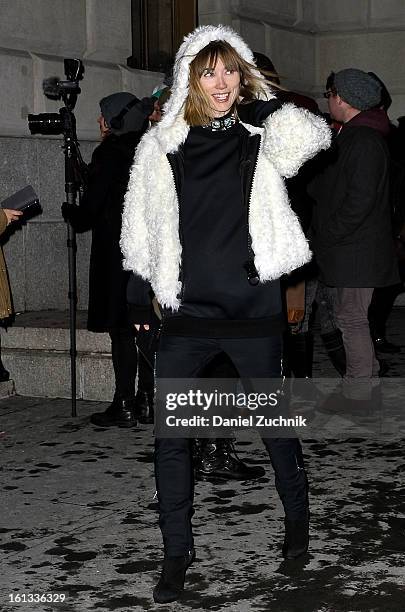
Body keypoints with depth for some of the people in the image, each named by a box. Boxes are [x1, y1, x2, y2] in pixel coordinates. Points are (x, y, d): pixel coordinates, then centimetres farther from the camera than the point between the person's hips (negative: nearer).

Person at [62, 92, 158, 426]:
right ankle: (147, 401, 13)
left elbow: (90, 213, -9)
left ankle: (124, 405, -2)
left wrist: (68, 210, 12)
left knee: (121, 327, -3)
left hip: (118, 253, -6)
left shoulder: (109, 154, -10)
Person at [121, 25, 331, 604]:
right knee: (170, 436, 2)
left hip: (253, 312, -1)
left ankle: (297, 517, 36)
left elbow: (312, 133, -20)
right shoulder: (162, 145, 4)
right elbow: (140, 228, 11)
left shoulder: (260, 136, 1)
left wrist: (257, 100, -12)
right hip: (186, 313, 1)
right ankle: (176, 552, 16)